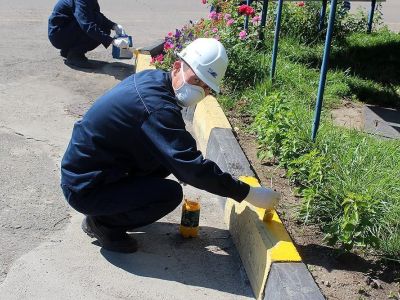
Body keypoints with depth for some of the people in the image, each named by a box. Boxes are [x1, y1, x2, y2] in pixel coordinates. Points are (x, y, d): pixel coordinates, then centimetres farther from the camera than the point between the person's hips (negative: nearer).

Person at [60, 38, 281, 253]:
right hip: (85, 189, -9)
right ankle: (104, 223, 2)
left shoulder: (152, 78, 1)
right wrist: (248, 194, -23)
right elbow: (192, 168, -29)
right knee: (171, 193, -20)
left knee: (168, 156, 7)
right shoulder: (157, 107, -28)